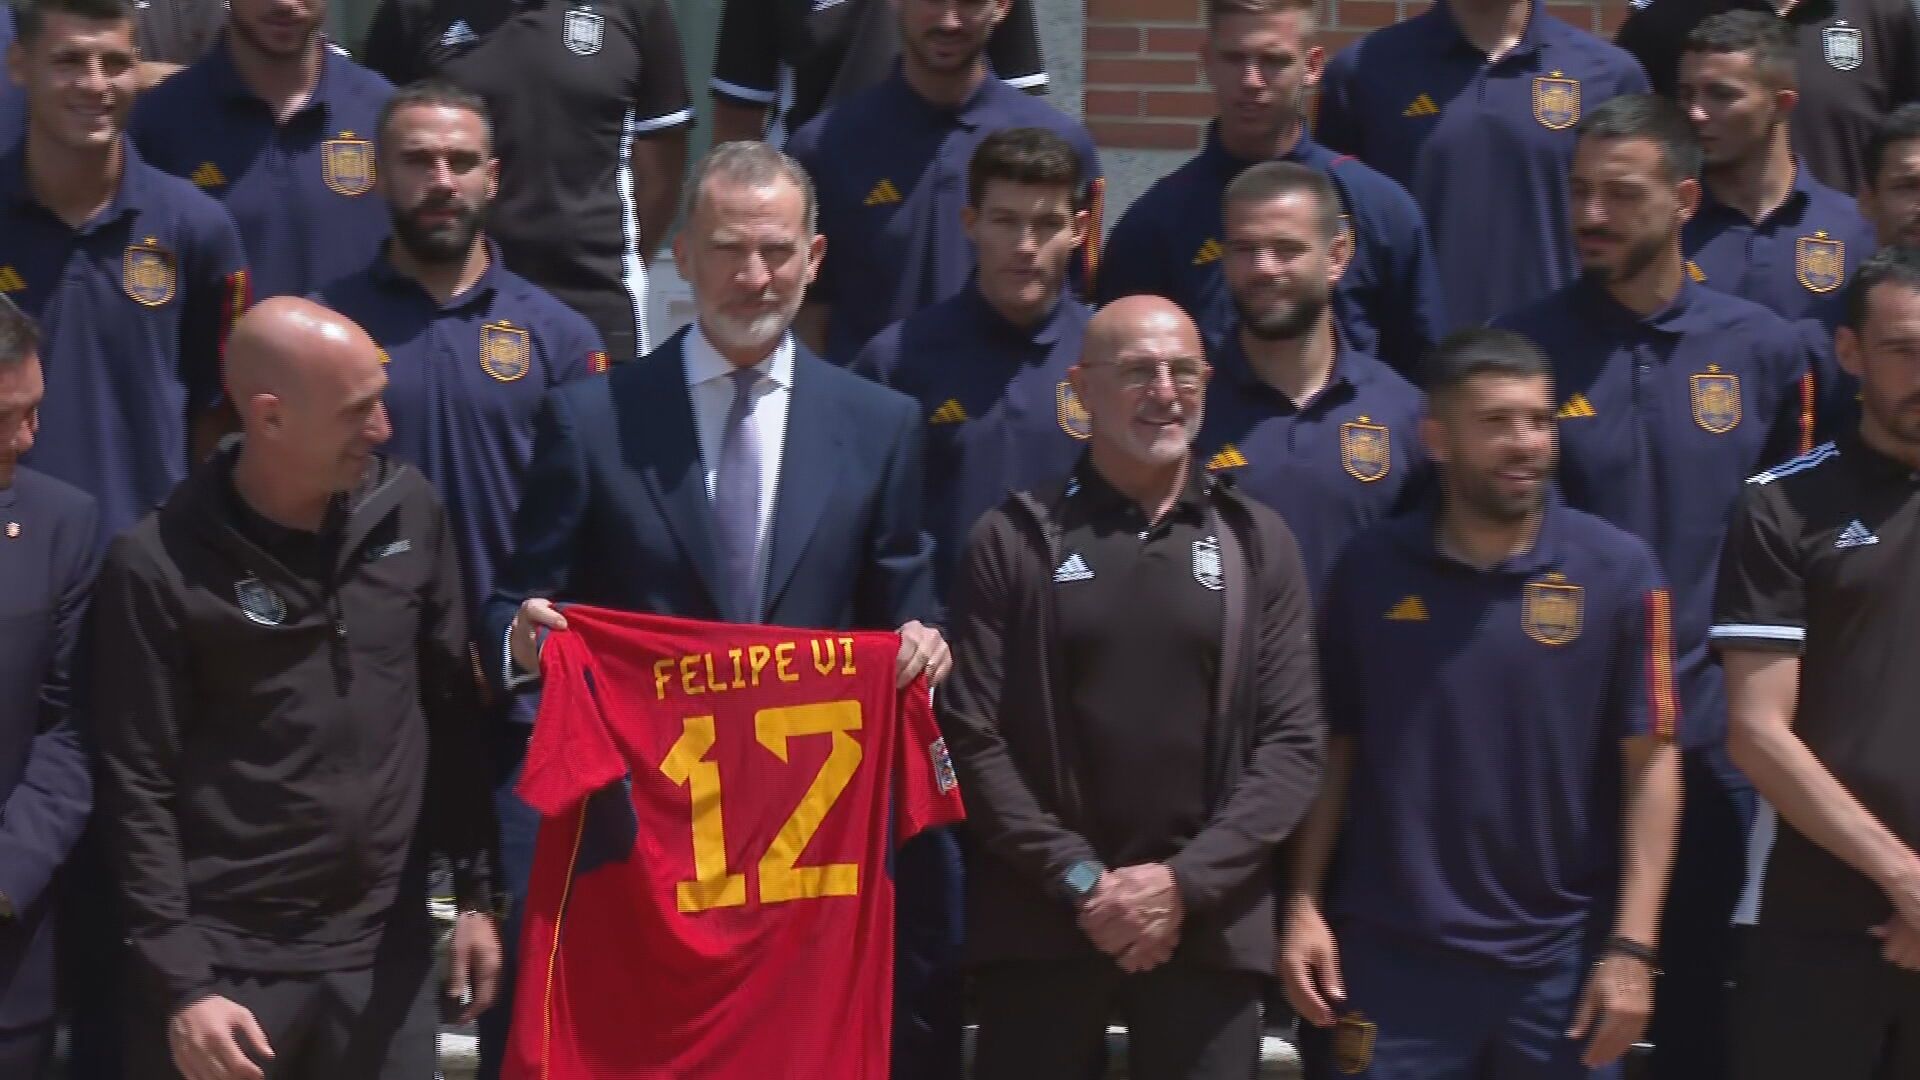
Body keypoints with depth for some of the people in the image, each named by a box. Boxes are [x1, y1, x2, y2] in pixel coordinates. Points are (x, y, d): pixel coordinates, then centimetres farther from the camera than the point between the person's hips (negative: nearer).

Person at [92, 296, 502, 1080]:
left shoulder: (408, 513, 2)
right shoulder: (160, 566, -9)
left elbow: (454, 716, 9)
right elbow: (139, 791, -7)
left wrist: (477, 893, 8)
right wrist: (179, 983, -10)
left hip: (385, 951, 3)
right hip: (226, 963, -3)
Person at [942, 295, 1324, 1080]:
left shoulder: (1257, 542, 8)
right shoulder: (1014, 538, 3)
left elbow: (1293, 743, 3)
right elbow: (972, 736, -2)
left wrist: (1187, 880, -8)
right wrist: (1079, 879, -10)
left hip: (1210, 925, 1)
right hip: (1040, 922, -1)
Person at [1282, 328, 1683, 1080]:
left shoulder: (1618, 570, -3)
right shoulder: (1371, 570, 1)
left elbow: (1650, 762, -3)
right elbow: (1334, 747, 7)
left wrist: (1632, 946, -8)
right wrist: (1304, 905, 0)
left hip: (1562, 960, -1)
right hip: (1393, 956, 1)